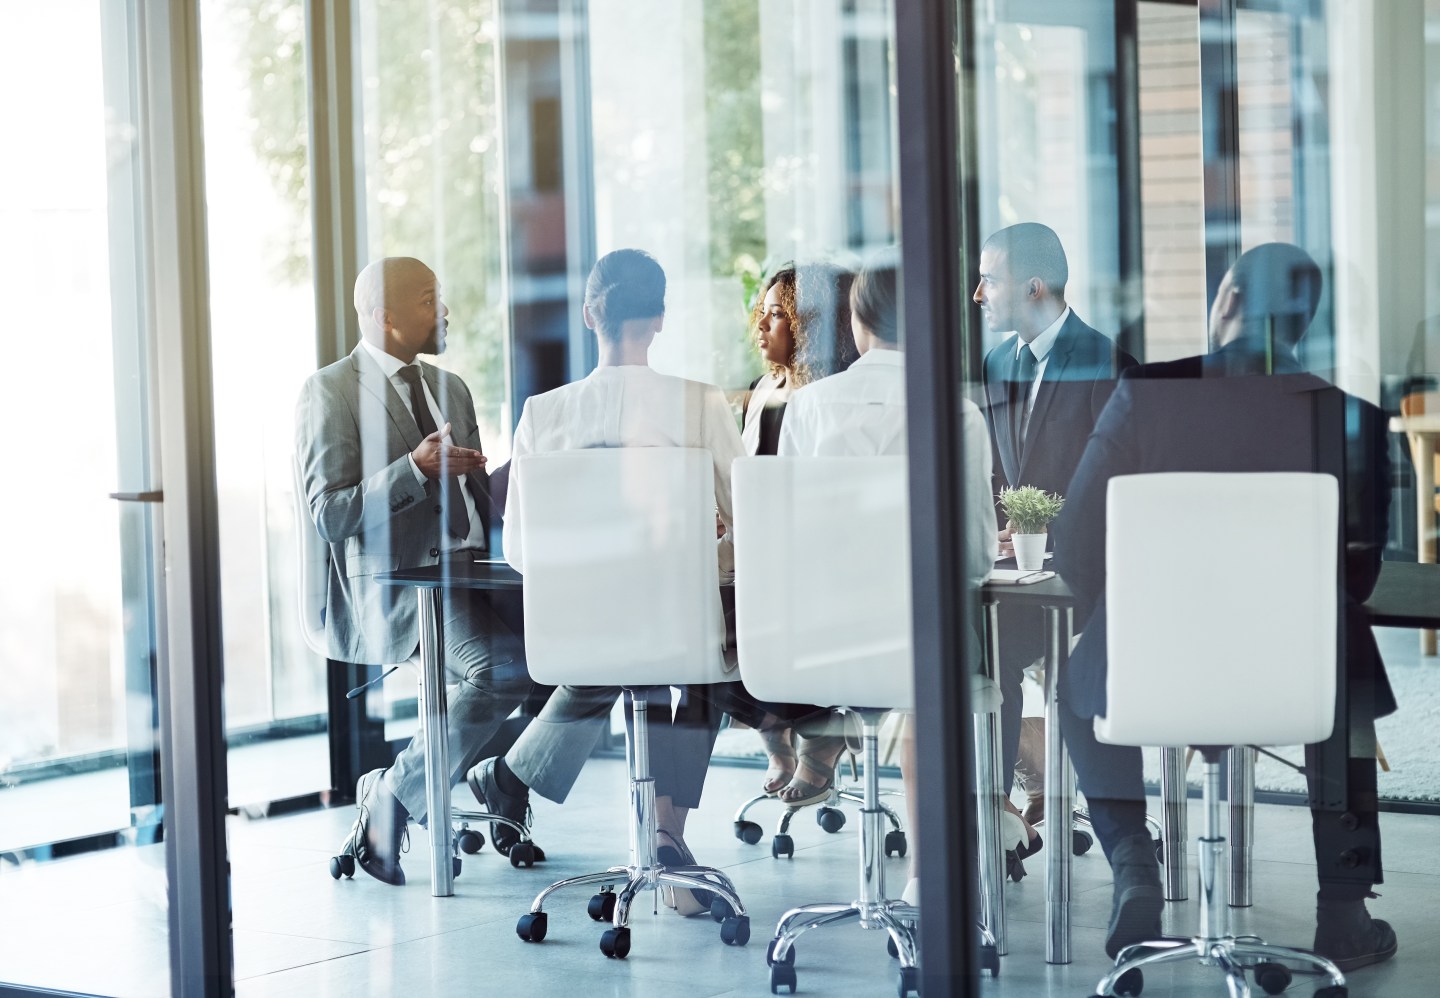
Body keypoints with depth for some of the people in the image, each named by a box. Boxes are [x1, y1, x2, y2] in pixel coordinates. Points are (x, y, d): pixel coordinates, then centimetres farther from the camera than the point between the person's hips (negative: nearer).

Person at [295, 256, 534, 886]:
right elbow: (330, 516, -10)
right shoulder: (331, 392, -1)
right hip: (393, 582, -7)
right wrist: (415, 469, -20)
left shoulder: (449, 388, 24)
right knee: (505, 665, -31)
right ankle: (393, 797, -14)